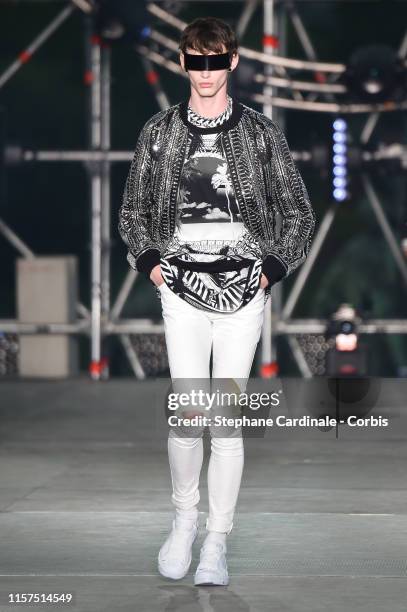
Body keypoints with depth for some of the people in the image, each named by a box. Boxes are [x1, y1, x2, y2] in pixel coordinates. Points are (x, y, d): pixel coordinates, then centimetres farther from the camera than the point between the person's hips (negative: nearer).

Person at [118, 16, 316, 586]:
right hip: (182, 291, 1)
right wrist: (149, 261, 3)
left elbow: (299, 212, 10)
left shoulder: (262, 133, 4)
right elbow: (132, 210, 17)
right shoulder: (158, 132, 7)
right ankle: (184, 518, 18)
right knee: (188, 413, -6)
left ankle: (217, 541, 8)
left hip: (244, 290, 0)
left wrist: (272, 269, 0)